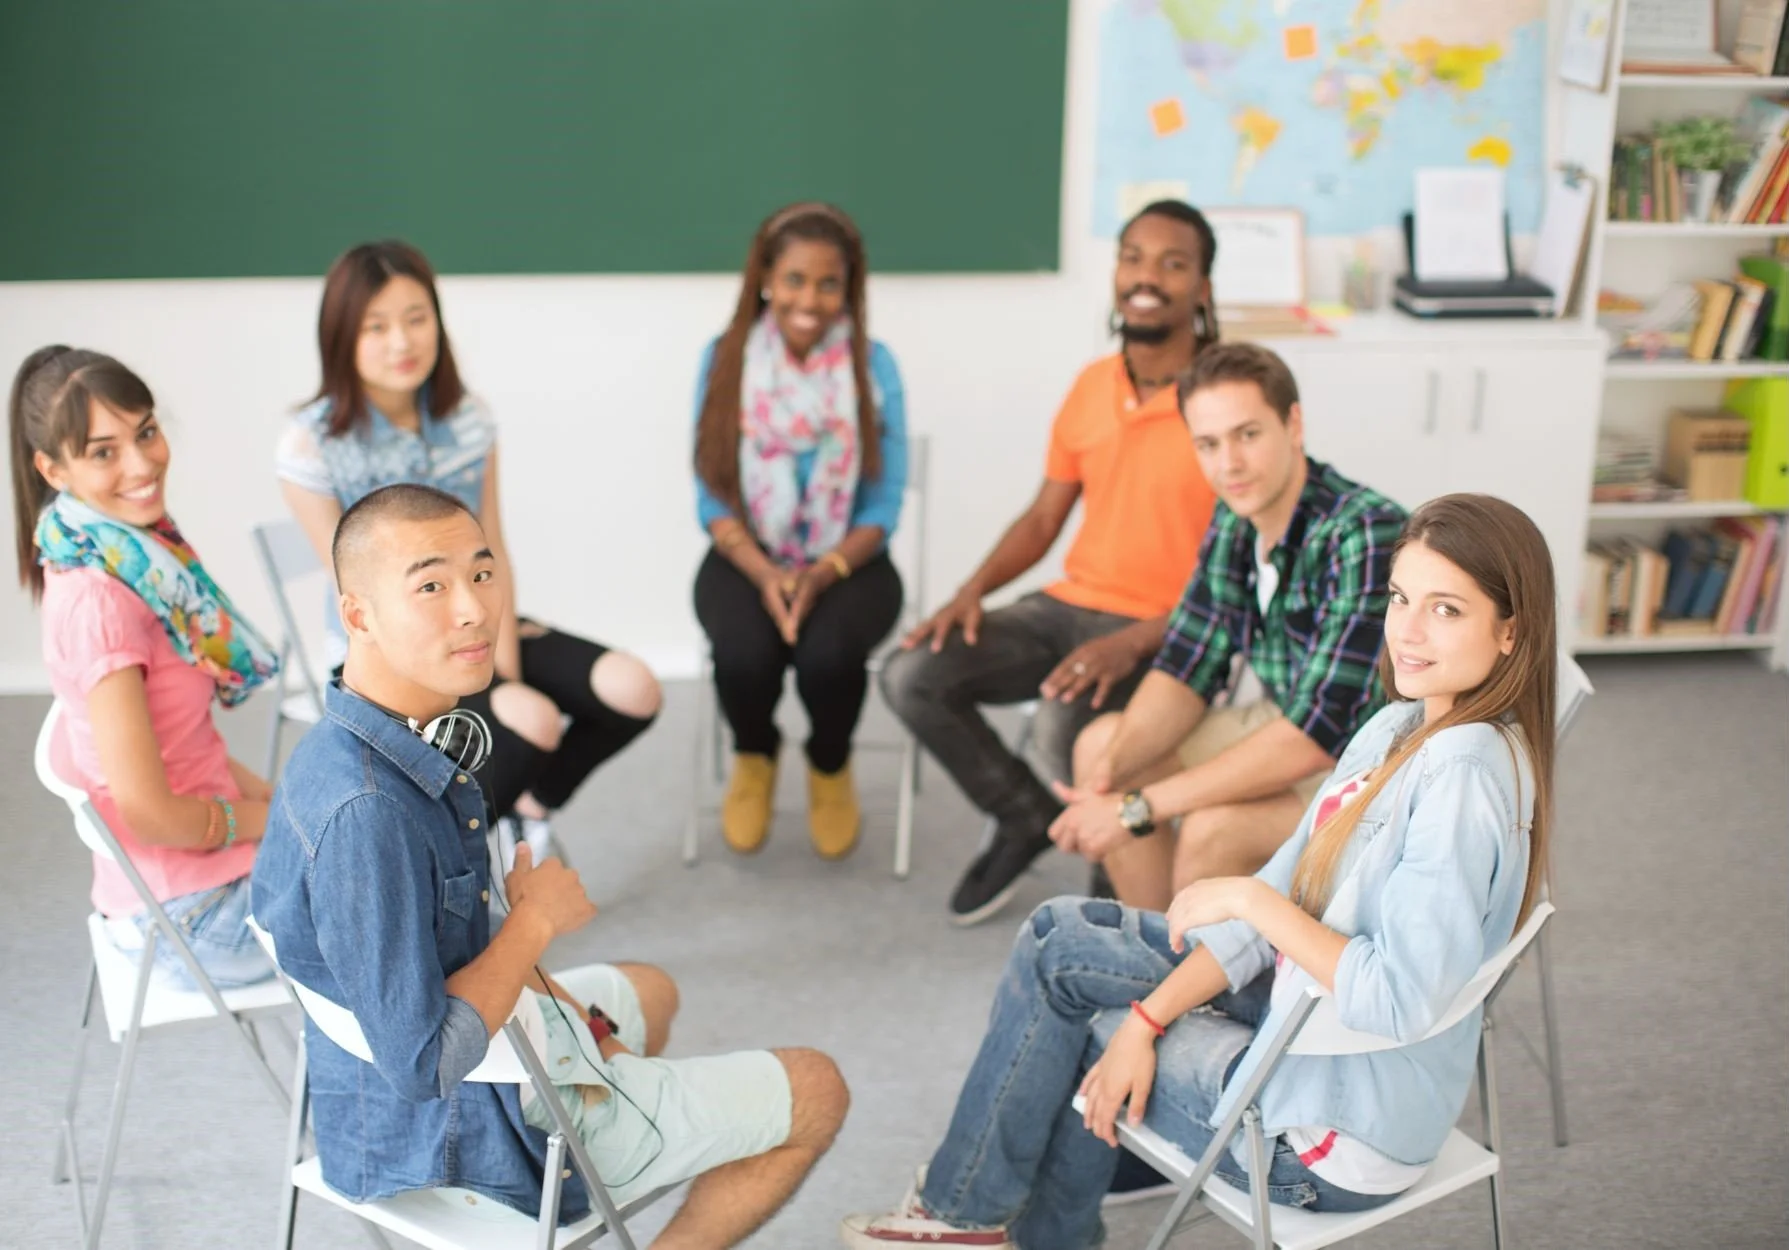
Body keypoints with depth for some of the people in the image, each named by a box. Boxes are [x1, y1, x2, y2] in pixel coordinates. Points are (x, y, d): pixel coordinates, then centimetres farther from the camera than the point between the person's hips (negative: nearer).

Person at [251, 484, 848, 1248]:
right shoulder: (366, 811, -35)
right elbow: (423, 1064, -33)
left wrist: (565, 1012, 2)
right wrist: (535, 919, -21)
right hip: (467, 1134, -9)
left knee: (647, 991, 37)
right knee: (815, 1093, 6)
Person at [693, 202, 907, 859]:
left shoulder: (873, 364, -7)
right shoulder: (724, 359, -5)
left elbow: (883, 505, -7)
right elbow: (715, 498, -3)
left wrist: (821, 575, -21)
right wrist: (765, 574, -19)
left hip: (847, 561, -1)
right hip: (748, 558, 1)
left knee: (828, 653, -32)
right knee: (744, 651, -30)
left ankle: (830, 767, 7)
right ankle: (754, 757, 9)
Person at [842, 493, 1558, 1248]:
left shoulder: (1466, 768, -27)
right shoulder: (1397, 731, 2)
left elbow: (1399, 1002, -33)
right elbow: (1281, 898, 4)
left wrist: (1252, 900, -22)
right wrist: (1147, 1017, -4)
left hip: (1334, 1131, -9)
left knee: (1076, 1033, 2)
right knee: (1058, 937, 11)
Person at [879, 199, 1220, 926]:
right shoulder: (1089, 388, 8)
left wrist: (1133, 643, -26)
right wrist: (975, 589, -4)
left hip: (1168, 633, -6)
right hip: (1068, 606, 6)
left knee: (1063, 729, -33)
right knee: (911, 677, -10)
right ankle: (1027, 818, 12)